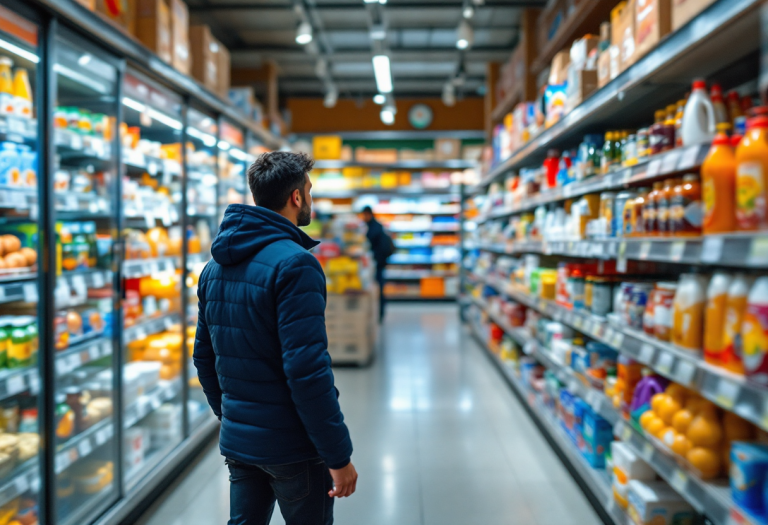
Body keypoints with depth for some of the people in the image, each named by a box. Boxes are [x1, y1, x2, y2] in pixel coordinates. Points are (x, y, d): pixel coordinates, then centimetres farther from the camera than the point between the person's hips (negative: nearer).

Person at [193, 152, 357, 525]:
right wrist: (339, 455, -18)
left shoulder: (216, 265, 7)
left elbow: (204, 355, 13)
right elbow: (307, 369, -24)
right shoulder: (294, 263, -18)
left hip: (236, 441, 7)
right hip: (290, 445, -7)